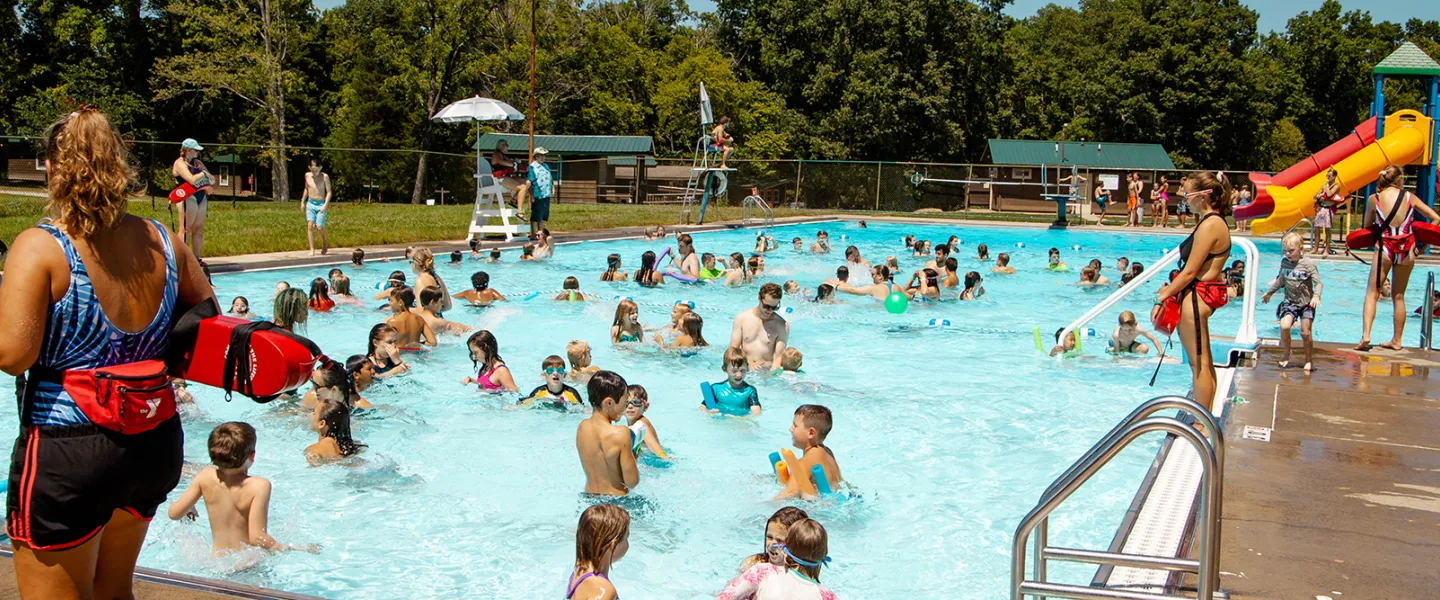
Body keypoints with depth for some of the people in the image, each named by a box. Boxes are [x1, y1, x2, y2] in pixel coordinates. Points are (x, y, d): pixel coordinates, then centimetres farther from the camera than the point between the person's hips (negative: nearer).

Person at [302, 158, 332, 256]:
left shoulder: (324, 176, -7)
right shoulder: (307, 175, 6)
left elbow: (329, 191, -7)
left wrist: (326, 205, -17)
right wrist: (303, 200, 19)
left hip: (321, 204, -3)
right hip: (310, 204, 3)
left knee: (319, 227, -10)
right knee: (310, 225, -12)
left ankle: (324, 243, 20)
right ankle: (312, 249, -11)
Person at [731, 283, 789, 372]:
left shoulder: (782, 325, 1)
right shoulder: (741, 318, 6)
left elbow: (779, 356, -4)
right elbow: (733, 348, 3)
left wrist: (774, 370, -25)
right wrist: (749, 363, -14)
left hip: (767, 371, -1)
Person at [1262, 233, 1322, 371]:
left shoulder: (1308, 263, -12)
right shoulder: (1284, 262, 3)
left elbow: (1318, 283, -15)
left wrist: (1316, 296, -33)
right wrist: (1269, 292, 29)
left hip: (1306, 303, -3)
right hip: (1290, 302, 3)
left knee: (1305, 333, -4)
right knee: (1284, 326, -17)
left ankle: (1309, 360, 15)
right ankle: (1285, 354, 4)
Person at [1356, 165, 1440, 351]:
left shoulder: (1373, 199, -2)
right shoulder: (1410, 197, 1)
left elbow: (1367, 226, 8)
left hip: (1385, 247, -2)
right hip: (1406, 249, 2)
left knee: (1372, 293, 2)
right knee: (1398, 296, 12)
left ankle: (1365, 335, -17)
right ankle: (1396, 340, 17)